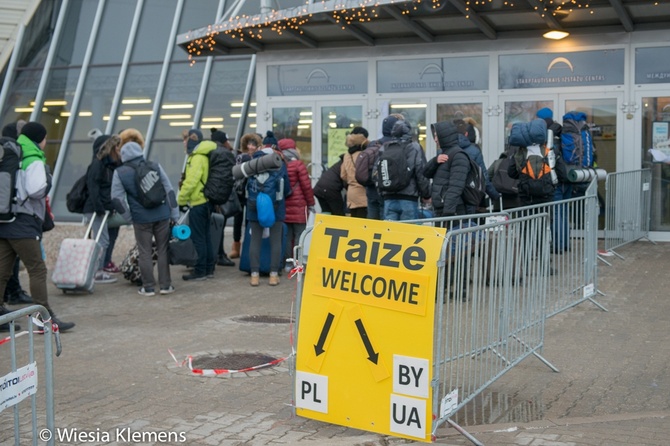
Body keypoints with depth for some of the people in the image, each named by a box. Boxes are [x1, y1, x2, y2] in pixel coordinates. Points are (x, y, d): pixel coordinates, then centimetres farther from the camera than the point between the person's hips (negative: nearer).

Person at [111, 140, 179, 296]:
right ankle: (165, 285, 12)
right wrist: (174, 215, 7)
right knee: (163, 250, 9)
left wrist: (129, 217, 6)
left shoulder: (119, 173, -1)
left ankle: (148, 287, 11)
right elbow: (169, 191, 3)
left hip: (141, 219, -2)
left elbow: (117, 199, -5)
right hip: (162, 216, 2)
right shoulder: (155, 166, 4)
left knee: (145, 253, 7)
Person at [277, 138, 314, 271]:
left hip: (284, 206, 5)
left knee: (287, 235, 9)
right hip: (298, 206, -5)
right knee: (299, 235, -1)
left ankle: (288, 262, 12)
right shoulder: (298, 165, -10)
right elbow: (306, 186, -9)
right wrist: (311, 203, 1)